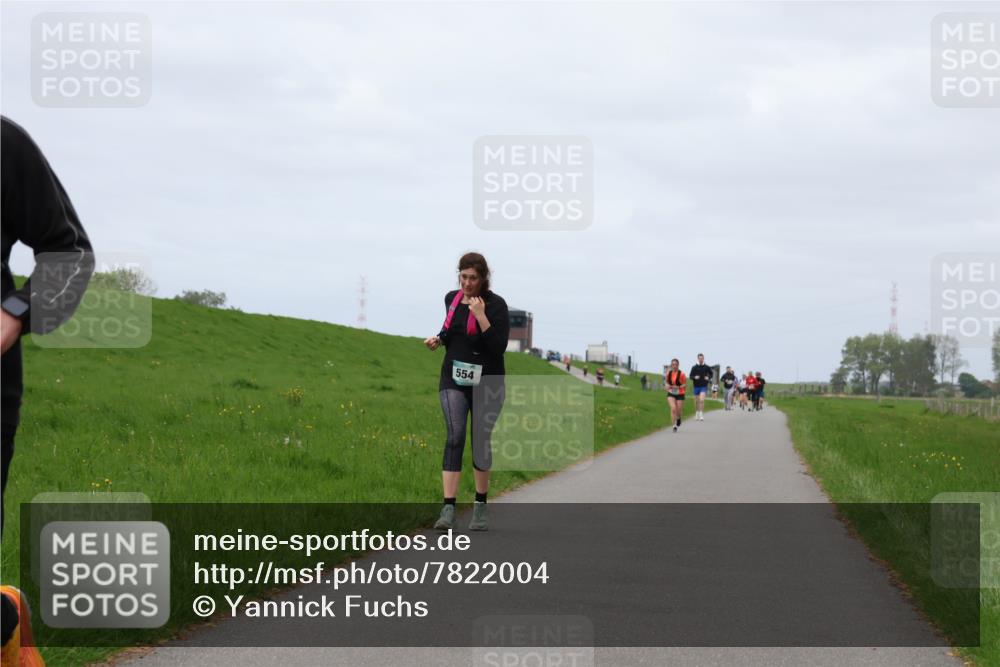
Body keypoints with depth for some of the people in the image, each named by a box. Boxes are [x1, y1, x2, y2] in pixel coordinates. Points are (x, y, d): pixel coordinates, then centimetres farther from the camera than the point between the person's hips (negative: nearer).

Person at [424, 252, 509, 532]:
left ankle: (480, 506, 22)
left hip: (486, 383, -2)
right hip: (454, 380, 3)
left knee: (481, 440, 5)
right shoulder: (452, 299, 6)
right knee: (454, 437, -13)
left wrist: (481, 315, -24)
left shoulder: (496, 304, -10)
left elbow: (499, 346, -18)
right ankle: (448, 509, -20)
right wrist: (439, 339, 4)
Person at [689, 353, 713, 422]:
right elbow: (690, 376, 3)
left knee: (702, 400, -17)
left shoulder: (707, 367, 0)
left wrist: (708, 377, -4)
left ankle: (702, 415, -13)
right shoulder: (694, 367, 0)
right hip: (696, 386, 2)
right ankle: (697, 413, 31)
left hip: (704, 386, -2)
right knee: (697, 401, 11)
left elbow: (711, 373, 15)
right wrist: (694, 377, -18)